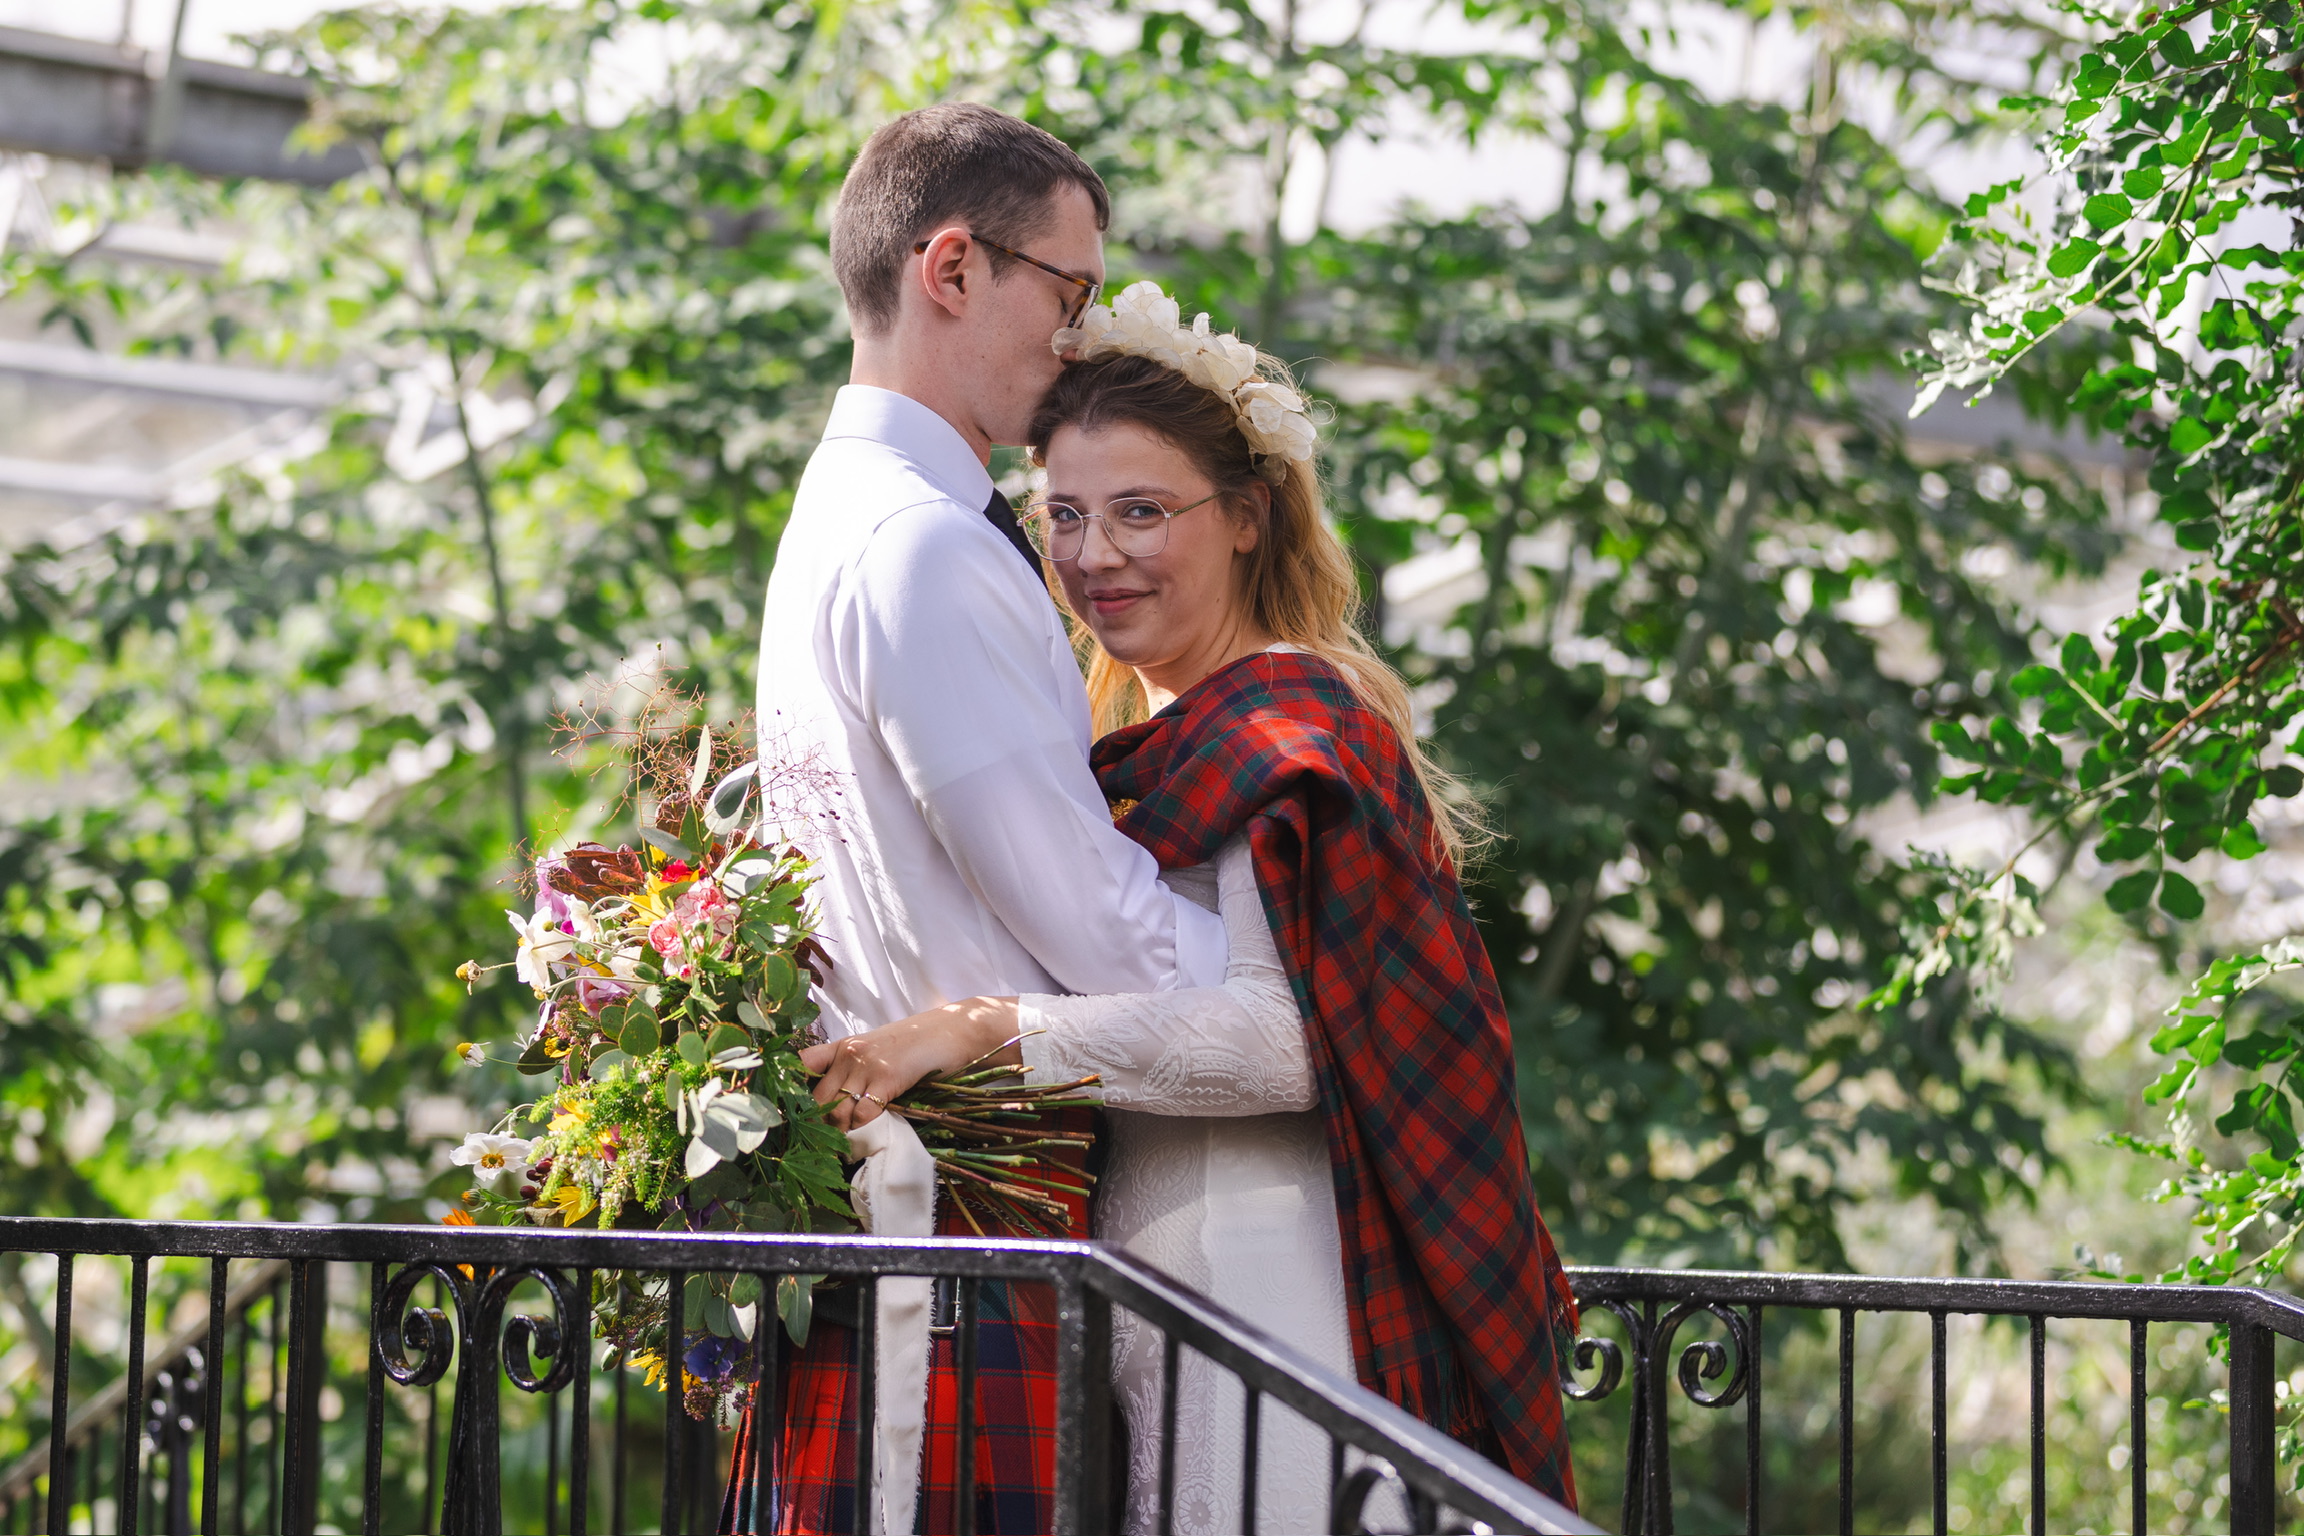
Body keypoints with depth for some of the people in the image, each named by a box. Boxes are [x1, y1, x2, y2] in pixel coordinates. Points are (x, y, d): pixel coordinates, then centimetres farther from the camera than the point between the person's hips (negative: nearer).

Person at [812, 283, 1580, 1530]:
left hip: (1260, 1277, -8)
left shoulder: (1291, 730, -9)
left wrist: (987, 1031, -22)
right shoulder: (1149, 740, 18)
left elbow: (1283, 1032, -21)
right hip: (1147, 1283, 8)